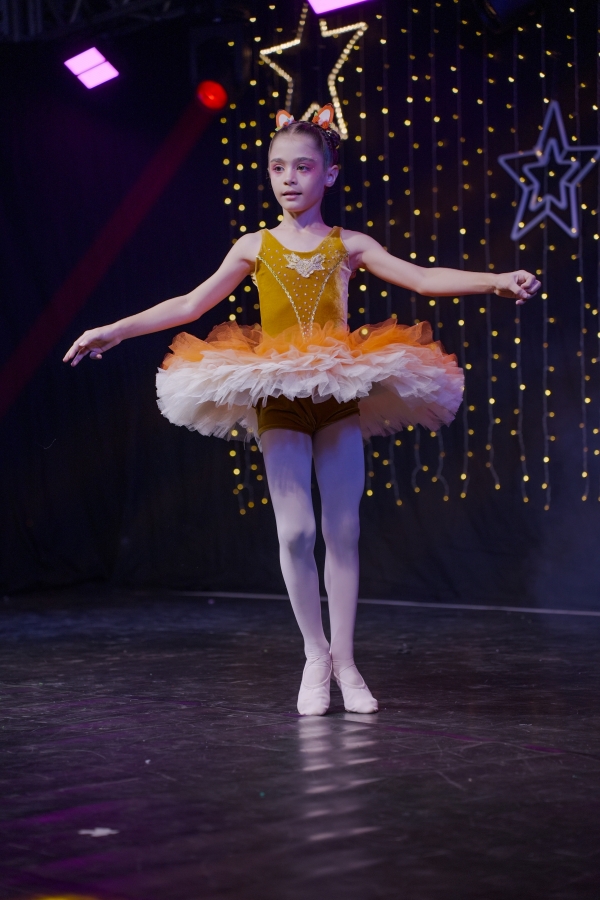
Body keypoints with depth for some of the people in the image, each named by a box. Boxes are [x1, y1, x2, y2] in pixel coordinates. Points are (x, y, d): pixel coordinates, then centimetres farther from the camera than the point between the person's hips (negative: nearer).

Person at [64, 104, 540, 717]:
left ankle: (345, 660, 10)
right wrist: (114, 331, 6)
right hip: (279, 399, 0)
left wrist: (497, 281, -14)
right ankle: (316, 655, 9)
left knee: (343, 530, 0)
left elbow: (424, 279, -1)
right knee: (295, 530, -6)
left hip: (341, 394, 0)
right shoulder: (255, 247, 9)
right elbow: (190, 305, 10)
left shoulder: (349, 245, 7)